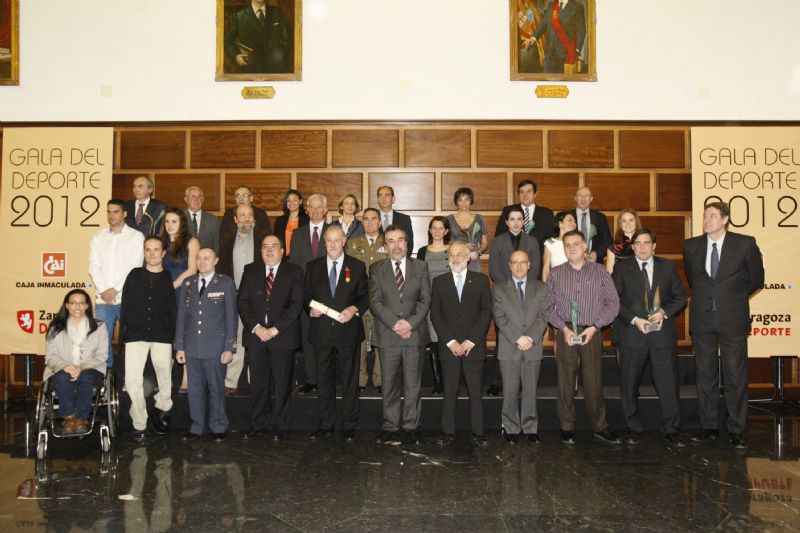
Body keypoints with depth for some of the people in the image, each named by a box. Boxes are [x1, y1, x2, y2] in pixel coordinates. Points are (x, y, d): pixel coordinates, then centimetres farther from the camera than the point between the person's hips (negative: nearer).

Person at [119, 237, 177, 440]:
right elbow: (125, 306, 8)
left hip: (162, 336, 0)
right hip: (136, 335, 0)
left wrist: (175, 336, -4)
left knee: (165, 377, 8)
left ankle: (163, 409, 33)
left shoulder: (170, 279, 5)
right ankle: (139, 424, 6)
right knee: (132, 380, -7)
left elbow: (174, 310, 3)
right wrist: (122, 335, 3)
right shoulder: (134, 276, 9)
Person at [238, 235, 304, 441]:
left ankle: (279, 425, 15)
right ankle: (259, 424, 18)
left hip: (283, 336, -2)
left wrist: (275, 329, -13)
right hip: (256, 334, 2)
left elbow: (296, 304, -6)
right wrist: (256, 327, -10)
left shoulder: (294, 272, 2)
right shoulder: (250, 271, 10)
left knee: (282, 383, 4)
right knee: (258, 383, 6)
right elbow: (242, 302, 3)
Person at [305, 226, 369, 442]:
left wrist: (354, 309, -14)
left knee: (349, 379, 5)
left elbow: (365, 296, 4)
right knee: (324, 379, 9)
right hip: (322, 331, 2)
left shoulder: (357, 266, 4)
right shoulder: (313, 267, 8)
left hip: (348, 330, -1)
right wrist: (311, 307, -8)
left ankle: (349, 426, 15)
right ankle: (325, 424, 20)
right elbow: (307, 296, 12)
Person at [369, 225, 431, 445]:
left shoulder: (420, 267, 9)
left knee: (413, 384, 5)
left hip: (415, 334, 1)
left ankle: (412, 426, 15)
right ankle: (390, 427, 13)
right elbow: (375, 302, -2)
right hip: (387, 335, 0)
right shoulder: (377, 269, 7)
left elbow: (426, 299, 2)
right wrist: (395, 324, -13)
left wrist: (410, 322, -11)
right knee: (390, 384, 4)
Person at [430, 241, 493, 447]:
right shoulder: (439, 282, 9)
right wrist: (450, 342, -7)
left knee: (476, 391, 2)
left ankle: (477, 433, 9)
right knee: (449, 392, 3)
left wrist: (471, 341, -8)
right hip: (449, 346, 1)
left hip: (474, 346, -1)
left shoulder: (481, 280, 6)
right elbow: (435, 314, 3)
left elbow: (487, 312, 1)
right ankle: (448, 432, 10)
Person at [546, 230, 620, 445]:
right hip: (566, 332, 1)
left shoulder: (599, 271, 4)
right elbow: (548, 306, 5)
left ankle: (599, 426, 14)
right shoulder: (555, 274, 7)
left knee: (594, 382, 1)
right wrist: (563, 328, -8)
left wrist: (594, 327, -9)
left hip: (592, 333, -1)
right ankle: (567, 427, 13)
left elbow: (613, 302, 1)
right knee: (566, 381, 4)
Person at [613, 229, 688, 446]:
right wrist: (634, 320, -11)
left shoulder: (668, 267, 11)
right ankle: (632, 428, 17)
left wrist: (664, 312, -8)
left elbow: (680, 297, 10)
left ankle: (671, 429, 13)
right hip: (632, 334, 0)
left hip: (663, 333, 1)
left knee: (668, 383, 1)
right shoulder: (622, 269, 6)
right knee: (629, 385, 5)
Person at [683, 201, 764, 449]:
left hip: (733, 320, -3)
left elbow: (756, 279, 8)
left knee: (736, 377, 2)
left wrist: (734, 298, 13)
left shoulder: (745, 244, -4)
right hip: (702, 320, 3)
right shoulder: (691, 246, 5)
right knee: (705, 375, 9)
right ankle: (708, 427, 18)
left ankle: (736, 431, 12)